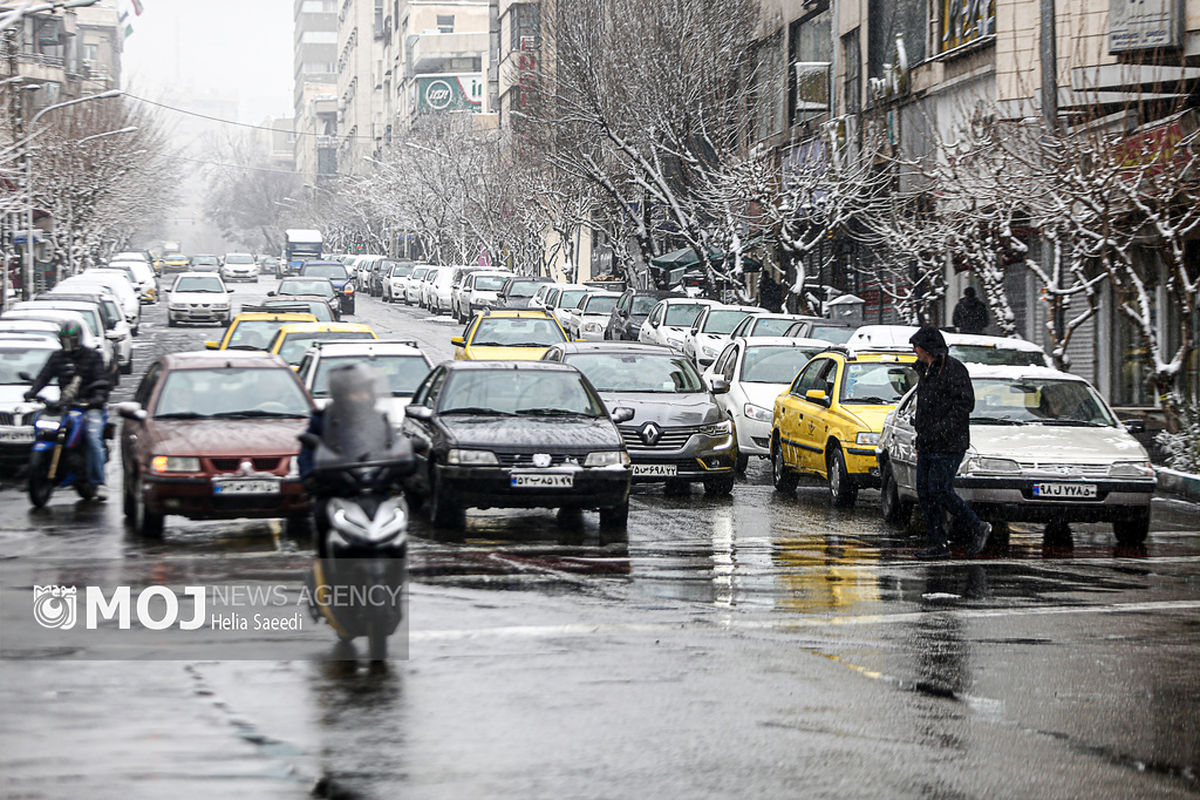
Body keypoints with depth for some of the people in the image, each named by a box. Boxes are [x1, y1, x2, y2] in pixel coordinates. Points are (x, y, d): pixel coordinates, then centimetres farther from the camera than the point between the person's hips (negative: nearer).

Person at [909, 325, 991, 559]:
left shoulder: (953, 369, -12)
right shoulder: (927, 371, 17)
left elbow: (966, 403, -19)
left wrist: (942, 429, -22)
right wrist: (920, 440, 21)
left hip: (948, 444, -9)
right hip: (927, 444, 9)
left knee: (940, 491, -13)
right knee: (924, 492, 3)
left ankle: (978, 528, 2)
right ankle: (938, 544, 6)